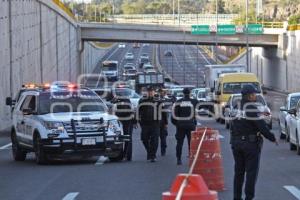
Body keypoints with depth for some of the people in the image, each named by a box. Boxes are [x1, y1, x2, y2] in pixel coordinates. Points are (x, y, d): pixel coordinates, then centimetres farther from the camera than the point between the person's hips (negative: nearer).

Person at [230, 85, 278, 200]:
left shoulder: (238, 109, 10)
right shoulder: (251, 108, -14)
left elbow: (232, 127, 13)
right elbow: (261, 126, -18)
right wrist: (272, 138, -9)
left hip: (236, 143, 7)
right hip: (250, 143, -7)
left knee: (238, 171, 13)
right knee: (251, 171, -2)